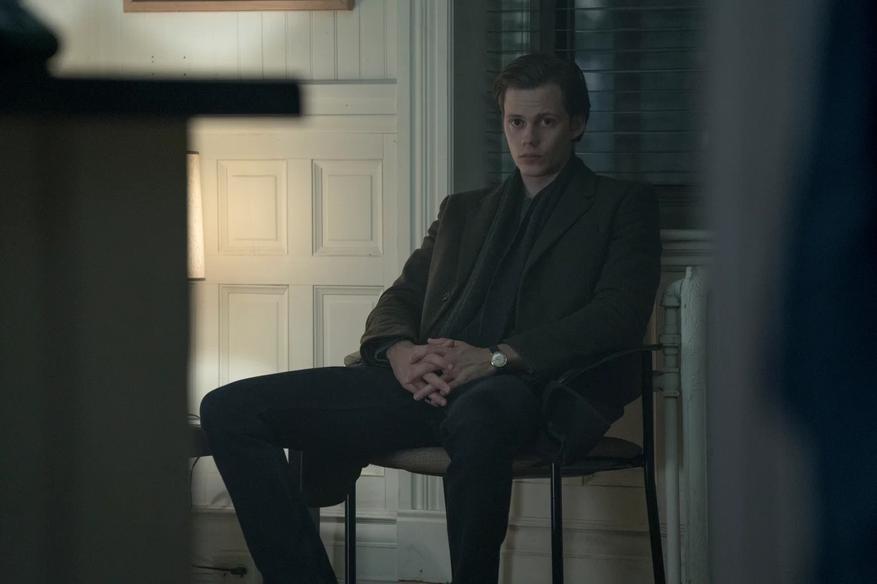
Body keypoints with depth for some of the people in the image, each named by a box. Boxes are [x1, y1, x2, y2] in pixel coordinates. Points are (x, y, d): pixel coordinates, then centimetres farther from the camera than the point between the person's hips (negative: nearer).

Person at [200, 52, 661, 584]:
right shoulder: (463, 211, 31)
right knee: (229, 410, -12)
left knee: (477, 414, -45)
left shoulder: (622, 206, 15)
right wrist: (399, 351, -3)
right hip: (427, 386, 5)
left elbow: (619, 316, -1)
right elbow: (399, 300, 24)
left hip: (522, 387, -5)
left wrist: (499, 357, -14)